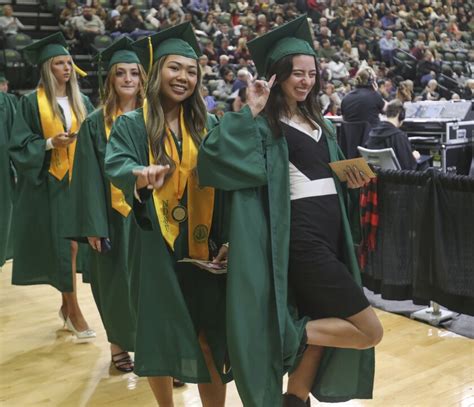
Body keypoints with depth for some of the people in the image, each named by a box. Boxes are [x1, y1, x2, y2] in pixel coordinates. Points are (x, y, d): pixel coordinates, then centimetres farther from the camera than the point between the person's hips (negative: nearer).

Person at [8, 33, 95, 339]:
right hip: (49, 184, -4)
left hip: (79, 181, 4)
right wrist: (50, 143, -19)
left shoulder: (82, 102, 11)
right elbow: (20, 146, -6)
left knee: (73, 243, 5)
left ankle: (67, 305, 21)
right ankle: (74, 311, 8)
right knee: (62, 245, -4)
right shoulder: (31, 103, -3)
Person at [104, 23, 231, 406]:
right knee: (159, 335, 7)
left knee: (210, 337, 3)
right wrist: (141, 173, -38)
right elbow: (116, 165, -16)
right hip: (155, 247, -1)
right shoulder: (132, 124, 0)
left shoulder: (208, 125, 8)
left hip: (203, 245, 2)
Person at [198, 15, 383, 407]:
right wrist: (249, 112, -24)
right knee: (369, 332, -8)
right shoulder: (265, 124, -8)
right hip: (300, 234, -8)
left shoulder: (320, 122, 16)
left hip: (331, 229, 8)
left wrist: (351, 179, 4)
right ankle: (284, 336, 4)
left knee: (325, 323, 14)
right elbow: (215, 153, -24)